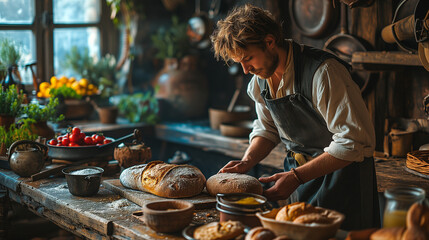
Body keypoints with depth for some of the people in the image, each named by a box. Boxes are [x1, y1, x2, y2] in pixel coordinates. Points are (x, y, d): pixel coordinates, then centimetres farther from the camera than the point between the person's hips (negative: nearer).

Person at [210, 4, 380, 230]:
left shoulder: (323, 71, -26)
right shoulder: (260, 78, -2)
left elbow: (355, 142, -26)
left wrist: (296, 177, -27)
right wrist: (247, 161, -7)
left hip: (342, 173, -6)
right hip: (299, 172, 6)